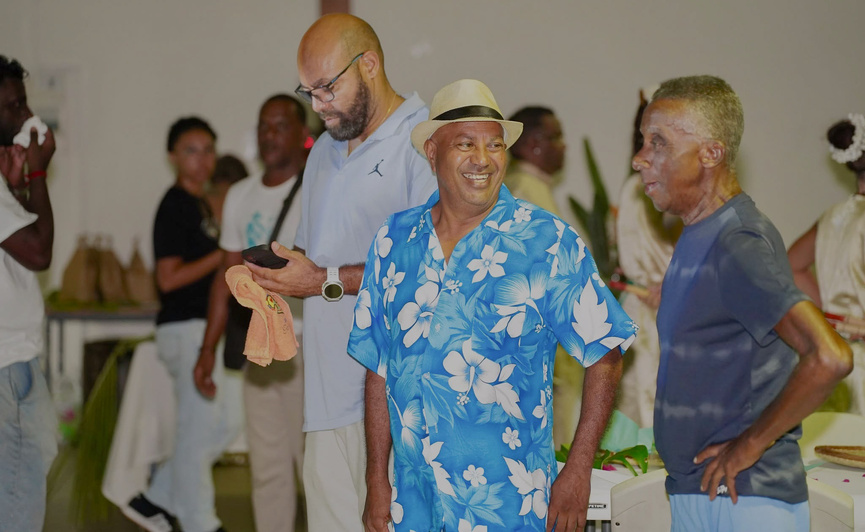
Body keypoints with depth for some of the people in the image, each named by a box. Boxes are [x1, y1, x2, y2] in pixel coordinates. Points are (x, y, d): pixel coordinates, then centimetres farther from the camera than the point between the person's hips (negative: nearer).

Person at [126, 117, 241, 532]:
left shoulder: (200, 205, 17)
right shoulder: (175, 206, -11)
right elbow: (169, 278, -18)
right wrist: (223, 255, -17)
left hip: (208, 327, 10)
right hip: (187, 329, -10)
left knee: (227, 423, 11)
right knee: (199, 429, -4)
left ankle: (156, 499, 19)